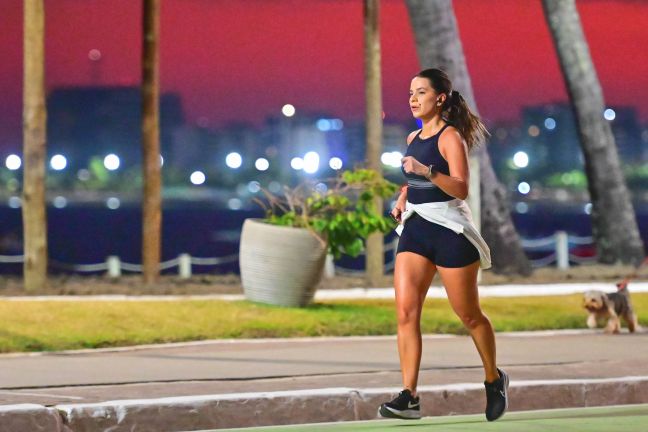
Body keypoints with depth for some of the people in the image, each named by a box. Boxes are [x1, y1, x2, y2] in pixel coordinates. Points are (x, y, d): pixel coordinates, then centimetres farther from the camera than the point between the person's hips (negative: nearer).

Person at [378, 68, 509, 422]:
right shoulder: (413, 138, 12)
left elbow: (461, 188, -21)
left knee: (468, 315, 5)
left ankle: (494, 380, 28)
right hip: (415, 229, 7)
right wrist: (401, 200, 10)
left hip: (449, 232, -7)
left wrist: (427, 170, -33)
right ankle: (409, 397, -12)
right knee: (405, 310, -9)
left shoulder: (450, 137, -9)